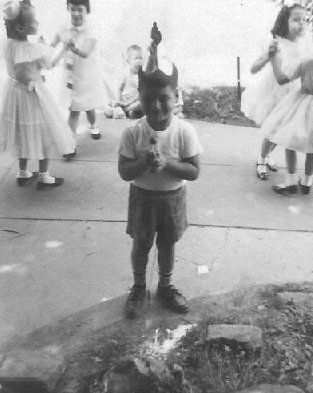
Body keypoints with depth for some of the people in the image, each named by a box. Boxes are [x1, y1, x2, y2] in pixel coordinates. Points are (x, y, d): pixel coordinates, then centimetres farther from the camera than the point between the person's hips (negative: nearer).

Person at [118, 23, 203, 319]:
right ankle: (138, 287, 40)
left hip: (173, 197, 0)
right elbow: (124, 172, -13)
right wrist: (144, 162, -32)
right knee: (141, 245, 15)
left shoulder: (185, 131, -18)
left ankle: (165, 286, 42)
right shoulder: (132, 133, -17)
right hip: (142, 196, 0)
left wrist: (167, 162, -29)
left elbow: (194, 172, -15)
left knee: (167, 244, 18)